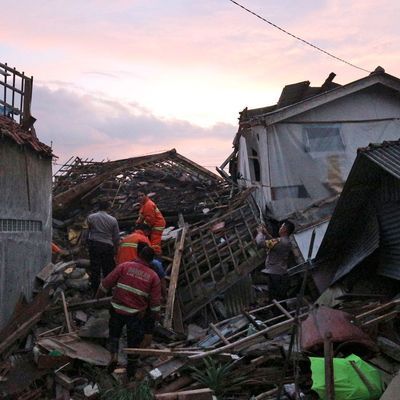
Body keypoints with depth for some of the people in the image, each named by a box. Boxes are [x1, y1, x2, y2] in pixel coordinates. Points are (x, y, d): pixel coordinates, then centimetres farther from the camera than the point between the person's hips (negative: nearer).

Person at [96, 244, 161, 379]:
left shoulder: (124, 266, -6)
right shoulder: (153, 276, -4)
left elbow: (106, 283, -3)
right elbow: (155, 300, -2)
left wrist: (98, 295, 15)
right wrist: (156, 315, 15)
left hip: (117, 309, 0)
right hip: (136, 314, 0)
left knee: (114, 333, 23)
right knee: (134, 339, 18)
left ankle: (113, 354, 2)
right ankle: (131, 367, 27)